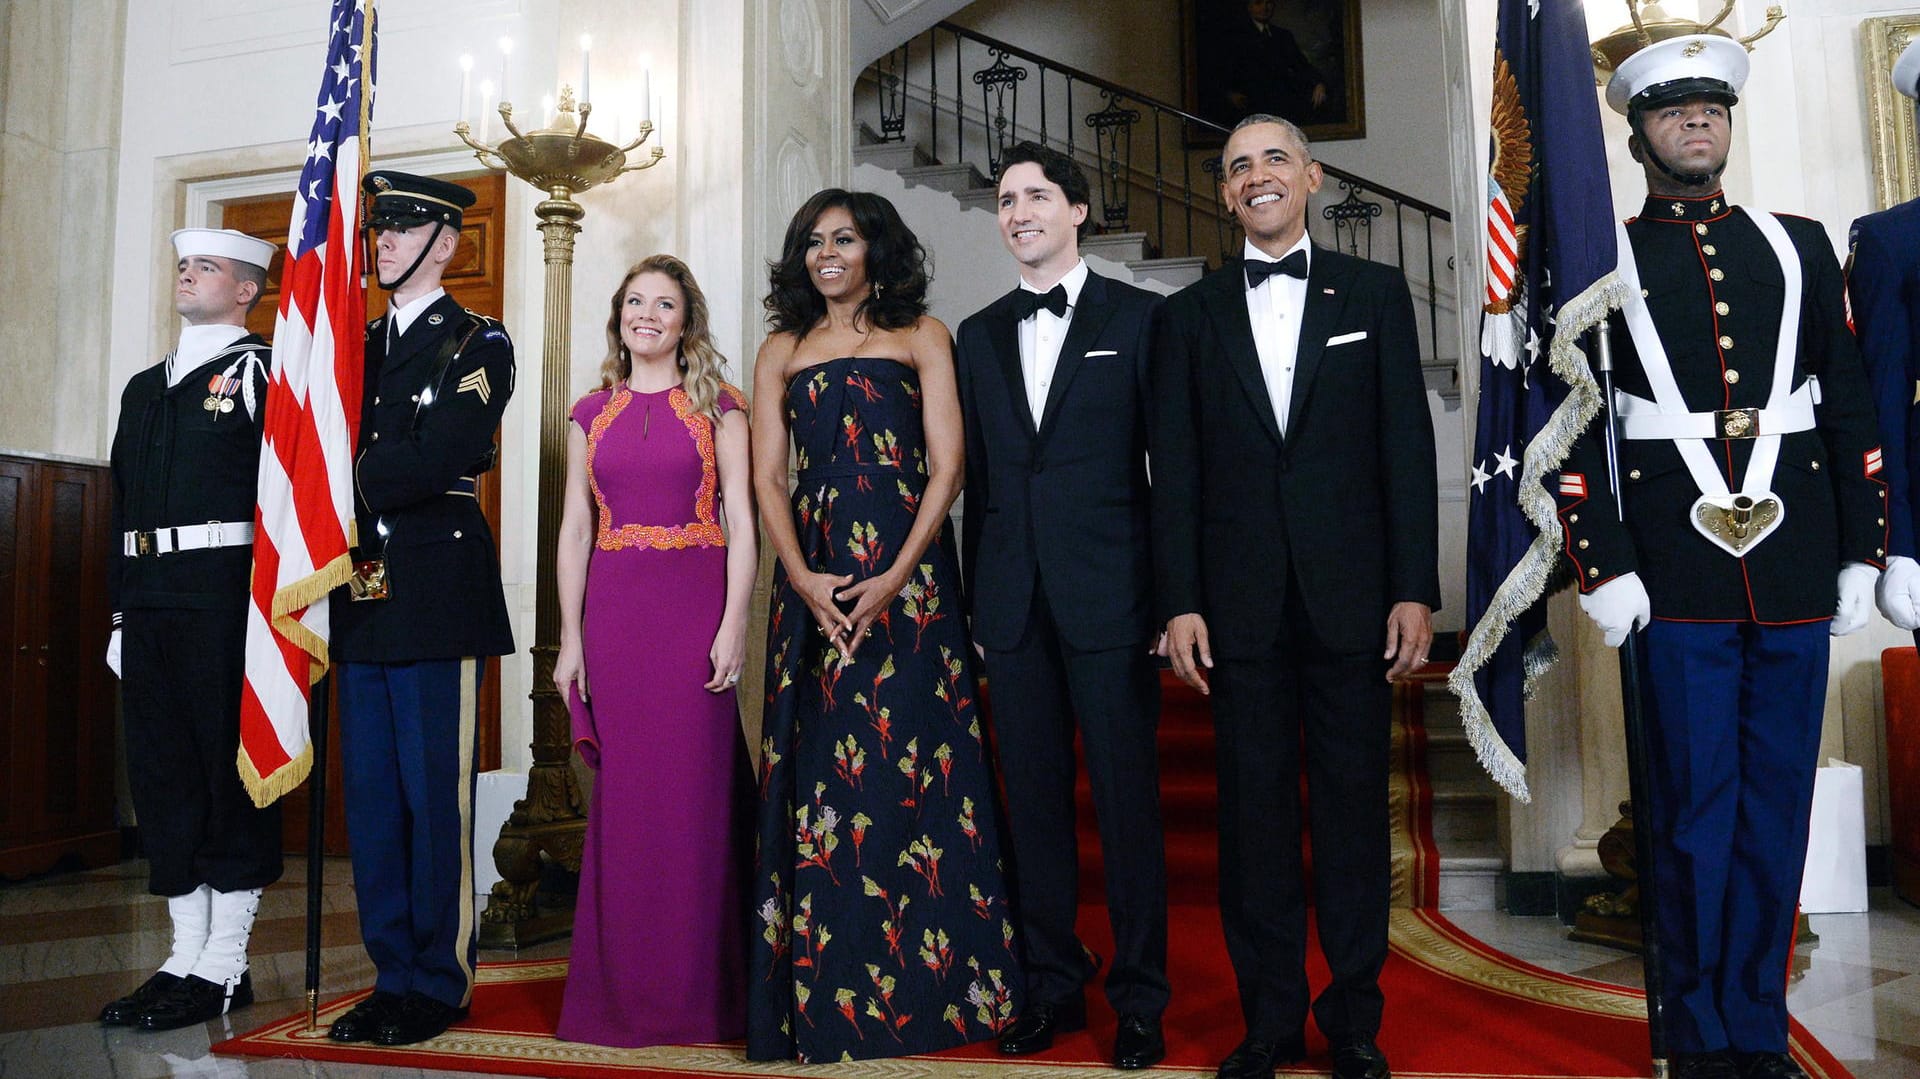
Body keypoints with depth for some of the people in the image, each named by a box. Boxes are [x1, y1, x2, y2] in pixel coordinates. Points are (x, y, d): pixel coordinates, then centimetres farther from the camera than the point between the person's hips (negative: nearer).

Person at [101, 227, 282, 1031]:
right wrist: (123, 611, 16)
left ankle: (223, 966, 5)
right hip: (147, 602, 8)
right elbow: (124, 504, 21)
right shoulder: (144, 388, 22)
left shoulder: (260, 373, -1)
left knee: (232, 774, -2)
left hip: (224, 598, -8)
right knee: (160, 776, 10)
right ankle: (187, 955, 19)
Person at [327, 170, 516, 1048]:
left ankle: (441, 983, 10)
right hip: (362, 590, 7)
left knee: (437, 794, -2)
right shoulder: (356, 345, 20)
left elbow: (432, 460, -15)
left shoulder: (477, 343, 0)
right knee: (371, 794, 10)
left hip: (436, 594, -7)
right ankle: (392, 976, 22)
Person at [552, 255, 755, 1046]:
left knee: (693, 787, -1)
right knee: (623, 791, 5)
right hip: (613, 610, 3)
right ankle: (625, 987, 17)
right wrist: (570, 638, 3)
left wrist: (734, 623, -12)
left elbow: (740, 520, -1)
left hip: (694, 608, -2)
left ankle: (695, 987, 12)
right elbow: (574, 530, 10)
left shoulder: (717, 408, 5)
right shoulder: (591, 415, 14)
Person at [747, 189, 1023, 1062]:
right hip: (814, 580, 3)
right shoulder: (782, 352, 16)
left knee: (912, 767, -3)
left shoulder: (922, 336, 8)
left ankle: (929, 989, 9)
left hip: (908, 574, -2)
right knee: (820, 771, 2)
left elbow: (948, 464, -2)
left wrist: (896, 580, -12)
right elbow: (767, 477, 8)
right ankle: (827, 992, 12)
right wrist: (802, 578, -8)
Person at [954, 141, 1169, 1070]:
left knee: (1127, 800, 3)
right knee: (1033, 801, 10)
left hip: (1108, 598, -4)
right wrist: (976, 594, 9)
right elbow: (976, 477, 13)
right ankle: (1051, 985, 24)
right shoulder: (978, 335, 14)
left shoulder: (1138, 318, 2)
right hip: (1013, 603, 4)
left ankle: (1140, 998, 17)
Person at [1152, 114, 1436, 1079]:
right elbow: (1174, 467, 5)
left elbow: (1407, 446, 3)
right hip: (1239, 597, 1)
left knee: (1353, 802, 6)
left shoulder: (1375, 292, 8)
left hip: (1351, 591, 0)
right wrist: (1180, 601, -2)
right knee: (1252, 805, 6)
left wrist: (1415, 590, -4)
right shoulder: (1191, 312, 10)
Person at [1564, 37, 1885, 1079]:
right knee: (1695, 815, 3)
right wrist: (1603, 567, -8)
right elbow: (1576, 426, -1)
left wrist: (1862, 550, 7)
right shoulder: (1604, 263, 4)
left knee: (1777, 812, 9)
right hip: (1679, 583, -3)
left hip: (1795, 578, 3)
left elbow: (1849, 405, 13)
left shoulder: (1800, 247, 14)